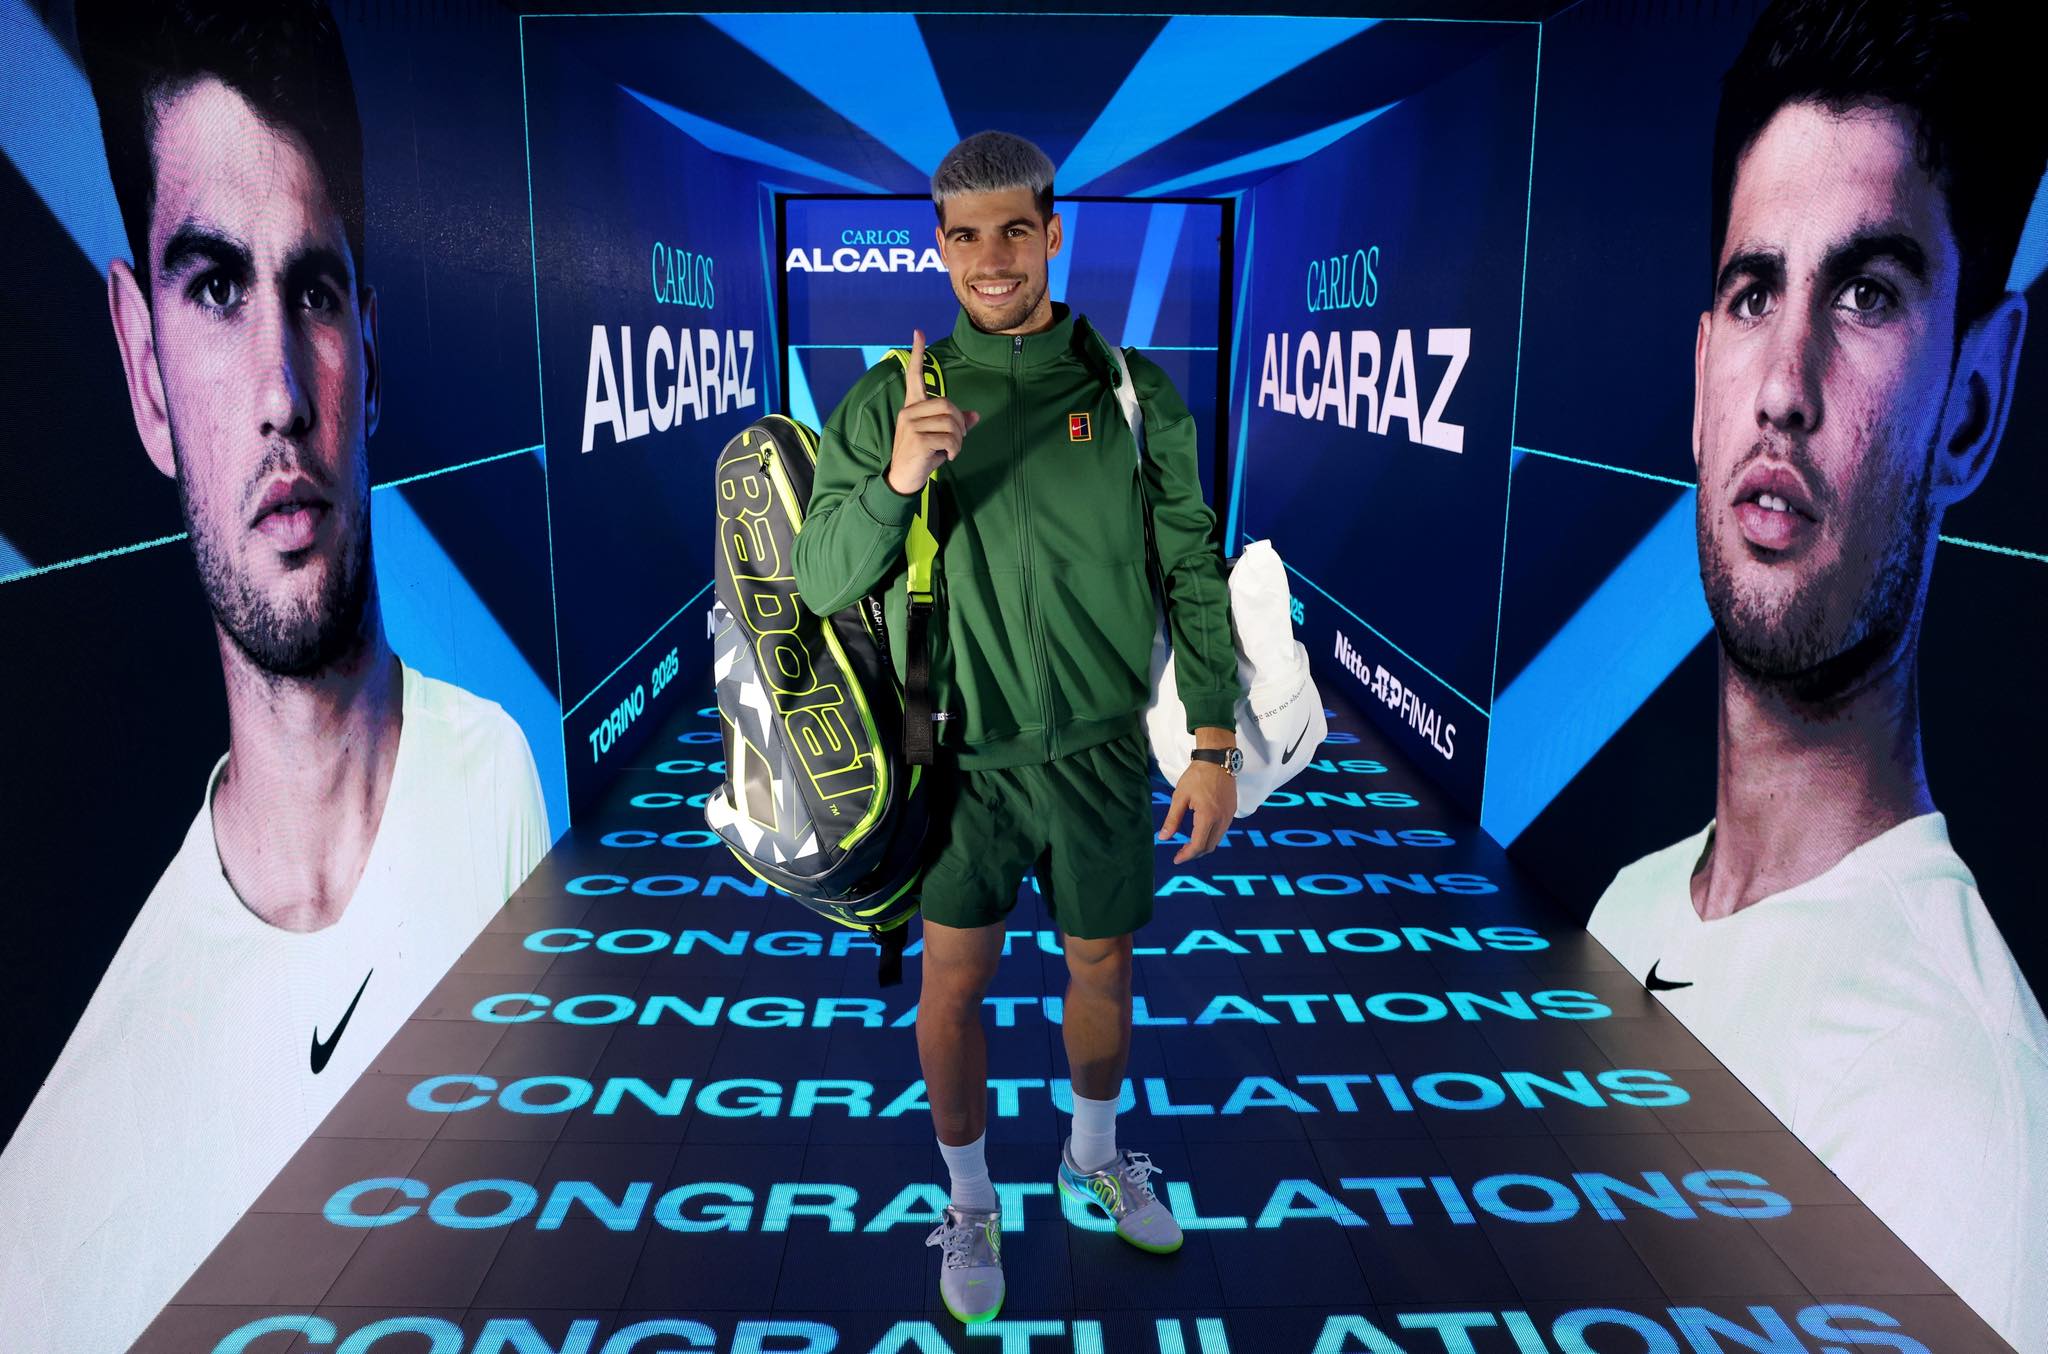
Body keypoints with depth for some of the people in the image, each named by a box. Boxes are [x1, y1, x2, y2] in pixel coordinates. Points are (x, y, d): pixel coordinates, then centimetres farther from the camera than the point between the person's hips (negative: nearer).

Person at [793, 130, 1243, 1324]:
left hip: (1101, 749, 1)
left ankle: (1096, 1155, 46)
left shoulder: (1134, 391, -4)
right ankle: (970, 1202, 33)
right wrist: (893, 480, -28)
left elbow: (1194, 576, -1)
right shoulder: (888, 399, -6)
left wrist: (1215, 745, -3)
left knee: (1103, 968, 16)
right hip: (963, 748, -1)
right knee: (956, 982, 6)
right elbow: (823, 583, -9)